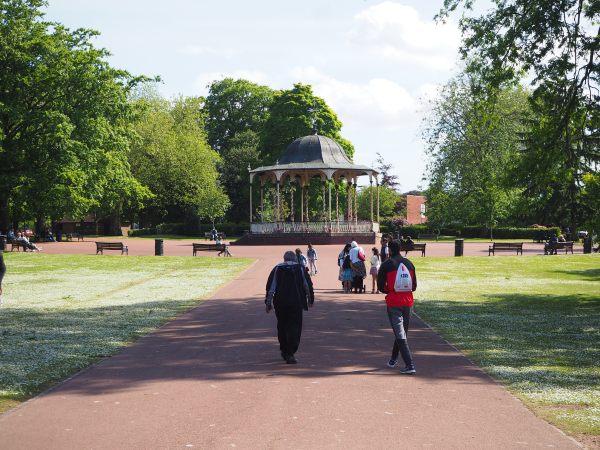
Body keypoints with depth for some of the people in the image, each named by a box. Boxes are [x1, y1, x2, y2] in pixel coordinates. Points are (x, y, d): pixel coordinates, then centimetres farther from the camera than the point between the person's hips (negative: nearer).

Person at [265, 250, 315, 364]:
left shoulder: (277, 269, 7)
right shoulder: (300, 269, 5)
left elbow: (270, 287, 2)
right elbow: (308, 285, 8)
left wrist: (268, 302, 5)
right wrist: (310, 299, 20)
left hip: (280, 303, 2)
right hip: (296, 303, -2)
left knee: (282, 326, 17)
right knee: (294, 327, -1)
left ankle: (284, 350, 26)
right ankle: (290, 354, -11)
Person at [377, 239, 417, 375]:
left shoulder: (386, 265, -6)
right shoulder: (409, 264, 8)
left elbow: (381, 286, -4)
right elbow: (414, 286, 10)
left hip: (393, 303, -5)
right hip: (408, 301, 5)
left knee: (400, 334, -5)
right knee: (403, 332, 20)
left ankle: (410, 365, -14)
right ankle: (393, 359, 34)